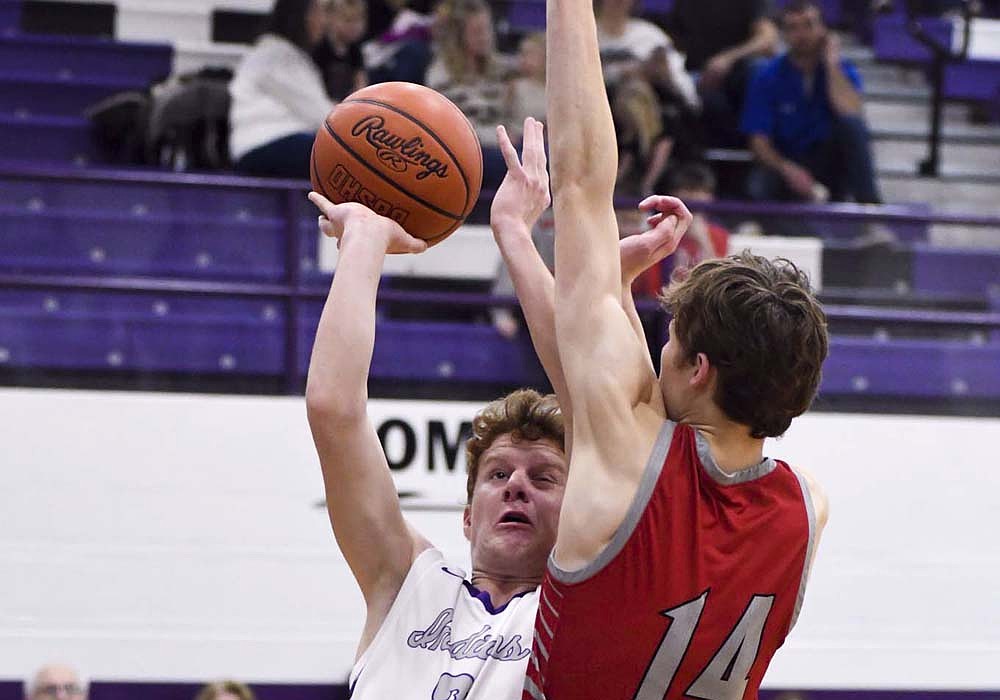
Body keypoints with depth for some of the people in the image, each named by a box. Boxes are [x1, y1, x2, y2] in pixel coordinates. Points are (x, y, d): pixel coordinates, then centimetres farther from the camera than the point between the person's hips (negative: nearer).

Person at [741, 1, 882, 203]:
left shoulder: (842, 71, 0)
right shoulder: (768, 78, -3)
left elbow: (850, 112, -23)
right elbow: (759, 142, -8)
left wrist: (831, 64, -17)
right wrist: (787, 169, -27)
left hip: (830, 163, 1)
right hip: (784, 163, -1)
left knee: (851, 124, -30)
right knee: (760, 188, -36)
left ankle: (868, 201, -30)